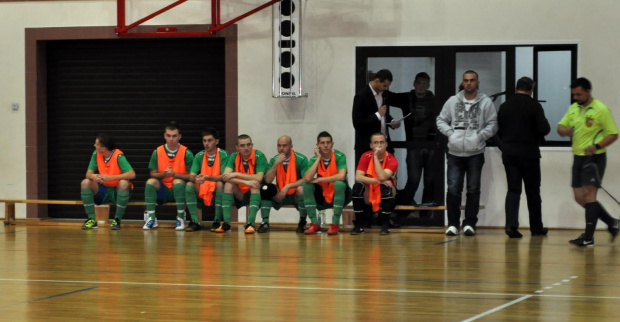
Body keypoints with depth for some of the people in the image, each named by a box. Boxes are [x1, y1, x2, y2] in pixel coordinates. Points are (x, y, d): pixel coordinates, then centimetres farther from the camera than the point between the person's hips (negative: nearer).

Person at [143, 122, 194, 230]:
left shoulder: (186, 153, -7)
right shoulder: (157, 152, 0)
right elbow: (153, 174, 3)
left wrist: (174, 174, -23)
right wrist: (163, 174, -18)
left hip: (179, 190, -2)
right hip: (163, 191, 2)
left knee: (178, 182, -34)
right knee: (150, 182, -26)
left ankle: (181, 218, -23)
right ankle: (151, 218, -21)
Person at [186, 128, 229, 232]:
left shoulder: (223, 155, -9)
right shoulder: (199, 156, 1)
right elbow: (191, 176, -8)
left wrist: (207, 177, -37)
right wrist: (195, 178, -33)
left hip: (218, 192, -3)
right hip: (202, 192, 3)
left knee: (220, 184, -34)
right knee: (189, 185, -22)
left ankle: (217, 221, -24)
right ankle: (195, 222, -22)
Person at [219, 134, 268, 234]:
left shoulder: (259, 156, -15)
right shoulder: (234, 157, -6)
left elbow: (259, 178, -28)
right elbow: (225, 176, -20)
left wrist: (237, 174, -27)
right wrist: (246, 182, -34)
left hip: (255, 194, -3)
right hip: (240, 195, 3)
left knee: (255, 185, -32)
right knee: (228, 184, -23)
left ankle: (250, 223, -37)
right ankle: (226, 223, -27)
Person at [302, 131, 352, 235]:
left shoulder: (339, 157, -15)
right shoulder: (314, 159, -6)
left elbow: (341, 176, -32)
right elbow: (307, 178, -24)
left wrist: (319, 179, -23)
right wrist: (318, 158, -21)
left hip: (339, 196, -3)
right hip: (322, 197, 3)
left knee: (339, 183, -33)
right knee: (307, 185, -19)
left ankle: (335, 224, -24)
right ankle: (315, 224, -14)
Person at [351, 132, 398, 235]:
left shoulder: (391, 160, -13)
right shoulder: (366, 157, -8)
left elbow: (382, 177, -30)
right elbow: (358, 177, -20)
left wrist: (376, 157, -27)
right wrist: (378, 181, -29)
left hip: (385, 197, -1)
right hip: (368, 197, 1)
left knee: (386, 187, -34)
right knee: (357, 186, -28)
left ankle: (385, 225, -18)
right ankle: (359, 225, -18)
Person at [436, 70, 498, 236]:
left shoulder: (486, 102, 0)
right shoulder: (452, 101, 7)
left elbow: (492, 124, -1)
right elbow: (441, 120, 11)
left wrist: (480, 136, -13)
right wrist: (450, 132, -5)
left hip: (475, 154, -1)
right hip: (455, 153, 1)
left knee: (473, 190, 3)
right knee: (453, 189, -2)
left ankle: (469, 224, 10)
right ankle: (453, 224, 6)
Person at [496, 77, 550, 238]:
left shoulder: (504, 106, 5)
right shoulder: (534, 106, -9)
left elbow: (499, 131, 10)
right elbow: (544, 129, -15)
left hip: (509, 154, 3)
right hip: (529, 154, -3)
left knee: (513, 190, 3)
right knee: (533, 192, 9)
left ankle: (511, 225, -15)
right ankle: (536, 227, 17)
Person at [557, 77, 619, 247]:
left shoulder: (600, 109, -11)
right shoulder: (573, 108, 11)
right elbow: (560, 126, 13)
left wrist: (596, 146, -26)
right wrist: (565, 130, -12)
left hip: (594, 158, -8)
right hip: (578, 157, 8)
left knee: (589, 194, -13)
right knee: (580, 198, 7)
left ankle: (588, 237, -13)